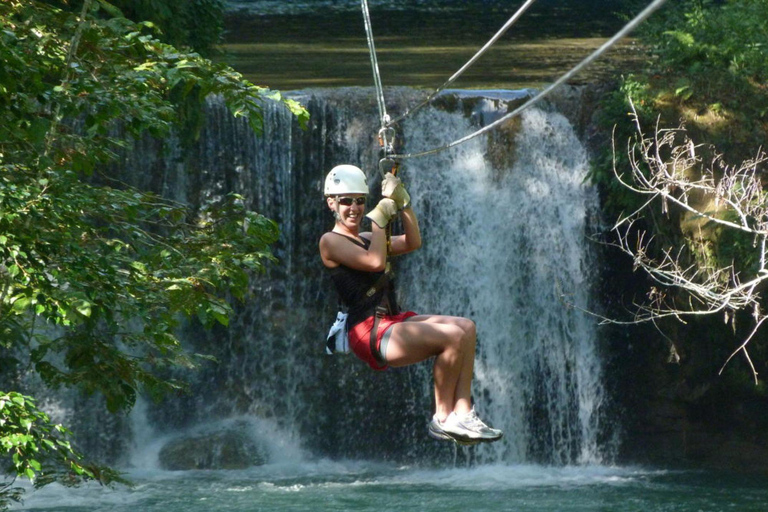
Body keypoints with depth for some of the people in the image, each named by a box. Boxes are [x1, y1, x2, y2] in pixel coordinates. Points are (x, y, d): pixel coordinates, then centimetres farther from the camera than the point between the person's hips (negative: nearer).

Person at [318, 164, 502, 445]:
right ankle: (443, 419, -10)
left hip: (391, 322, 9)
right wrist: (379, 217, -9)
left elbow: (412, 243, 15)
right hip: (368, 332, -9)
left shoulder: (365, 239, 23)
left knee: (466, 327, -3)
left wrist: (402, 202, 7)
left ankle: (462, 413, -12)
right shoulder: (331, 241, -4)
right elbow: (375, 262, -17)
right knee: (453, 336, -21)